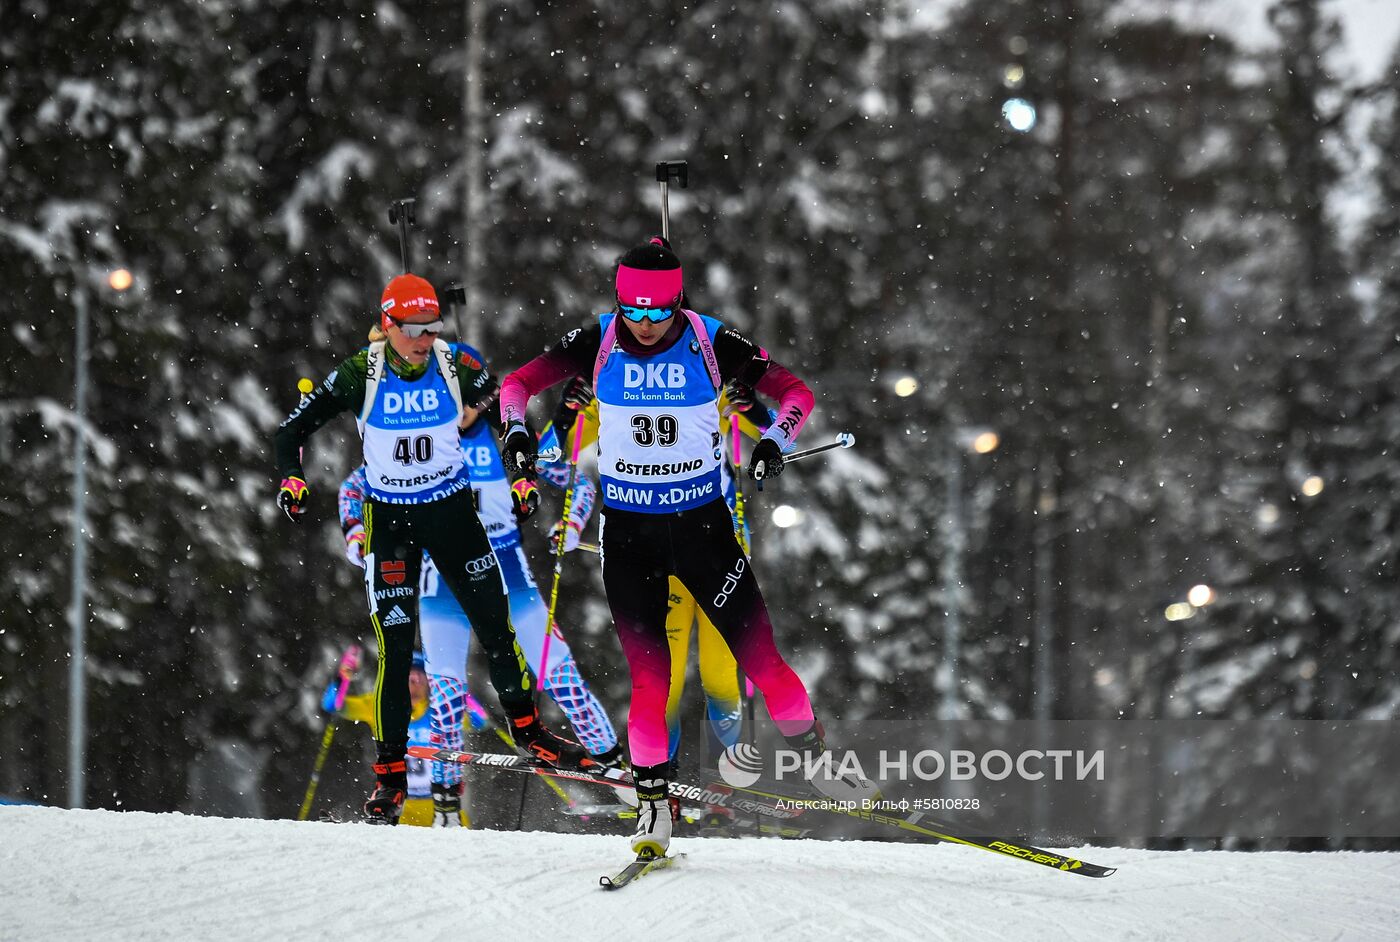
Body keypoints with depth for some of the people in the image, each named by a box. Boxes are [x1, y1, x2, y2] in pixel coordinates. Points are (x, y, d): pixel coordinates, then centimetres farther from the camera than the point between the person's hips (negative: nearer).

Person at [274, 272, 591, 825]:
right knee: (394, 644, -6)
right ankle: (389, 772, 2)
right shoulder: (361, 375, -13)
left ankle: (526, 728, 26)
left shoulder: (458, 367, -10)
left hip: (452, 510, 2)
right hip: (388, 517, -2)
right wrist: (292, 479, -22)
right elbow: (292, 432, -6)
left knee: (495, 623, 4)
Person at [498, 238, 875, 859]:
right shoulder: (598, 342, -6)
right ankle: (653, 802, 7)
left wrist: (775, 440, -22)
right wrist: (516, 427, -17)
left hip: (702, 523, -1)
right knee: (648, 674, -5)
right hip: (627, 531, 1)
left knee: (758, 655, -4)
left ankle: (813, 754, 17)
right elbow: (519, 383, 4)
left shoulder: (712, 344, -10)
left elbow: (796, 392, -3)